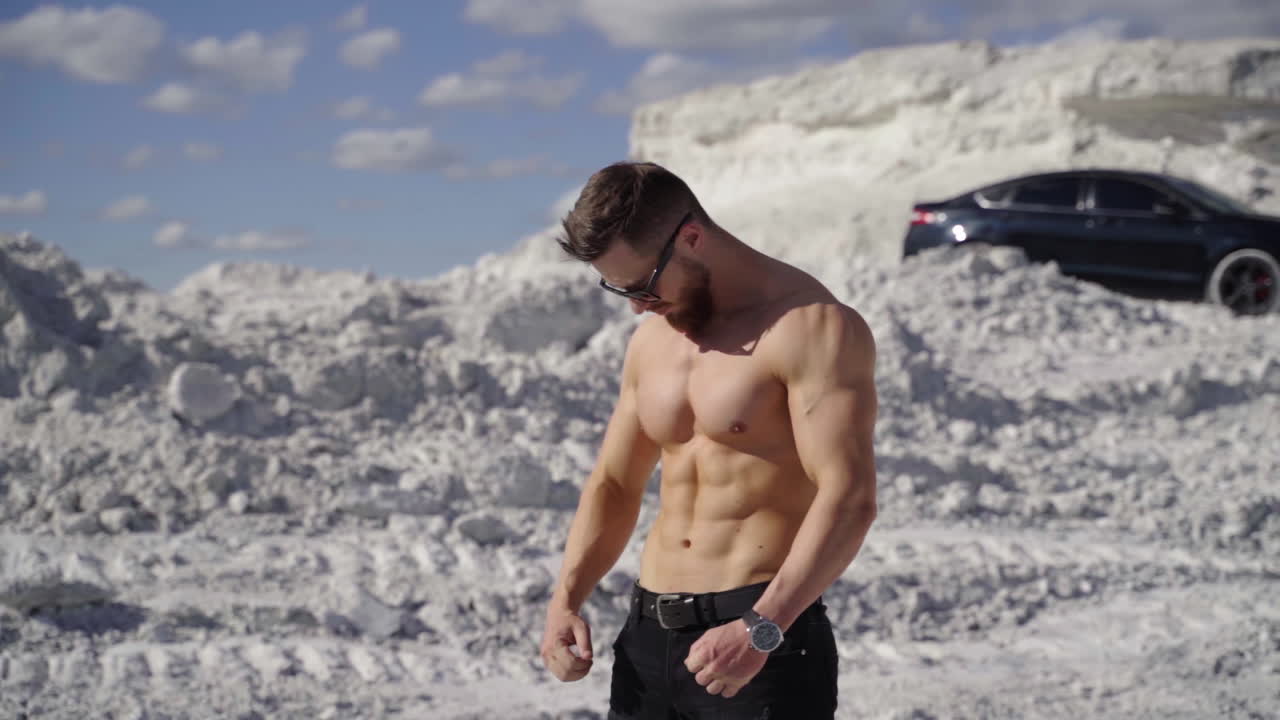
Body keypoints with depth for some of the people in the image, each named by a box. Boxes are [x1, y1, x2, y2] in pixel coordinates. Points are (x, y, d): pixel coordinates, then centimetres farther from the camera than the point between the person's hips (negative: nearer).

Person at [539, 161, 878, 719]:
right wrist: (565, 599, 4)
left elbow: (848, 499, -20)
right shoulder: (651, 341, 14)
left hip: (765, 631, -7)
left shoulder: (811, 327, -11)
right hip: (649, 634, 7)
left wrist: (761, 628, -30)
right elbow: (613, 484, 20)